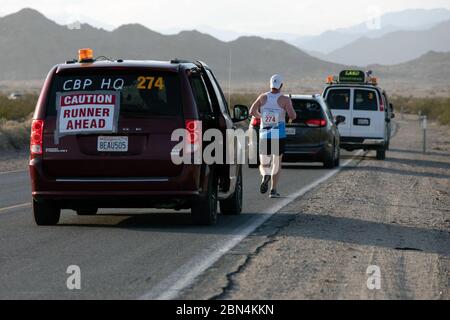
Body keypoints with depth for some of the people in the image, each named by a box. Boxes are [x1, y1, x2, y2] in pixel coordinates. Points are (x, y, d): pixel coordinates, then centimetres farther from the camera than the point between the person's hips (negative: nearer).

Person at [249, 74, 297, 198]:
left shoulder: (263, 97, 2)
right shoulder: (285, 99, -5)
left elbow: (252, 111, -4)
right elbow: (292, 116, -14)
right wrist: (292, 118, 10)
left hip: (264, 136, 1)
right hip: (279, 136, -1)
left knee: (264, 164, 12)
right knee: (277, 163, 12)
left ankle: (265, 175, -22)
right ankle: (273, 190, 4)